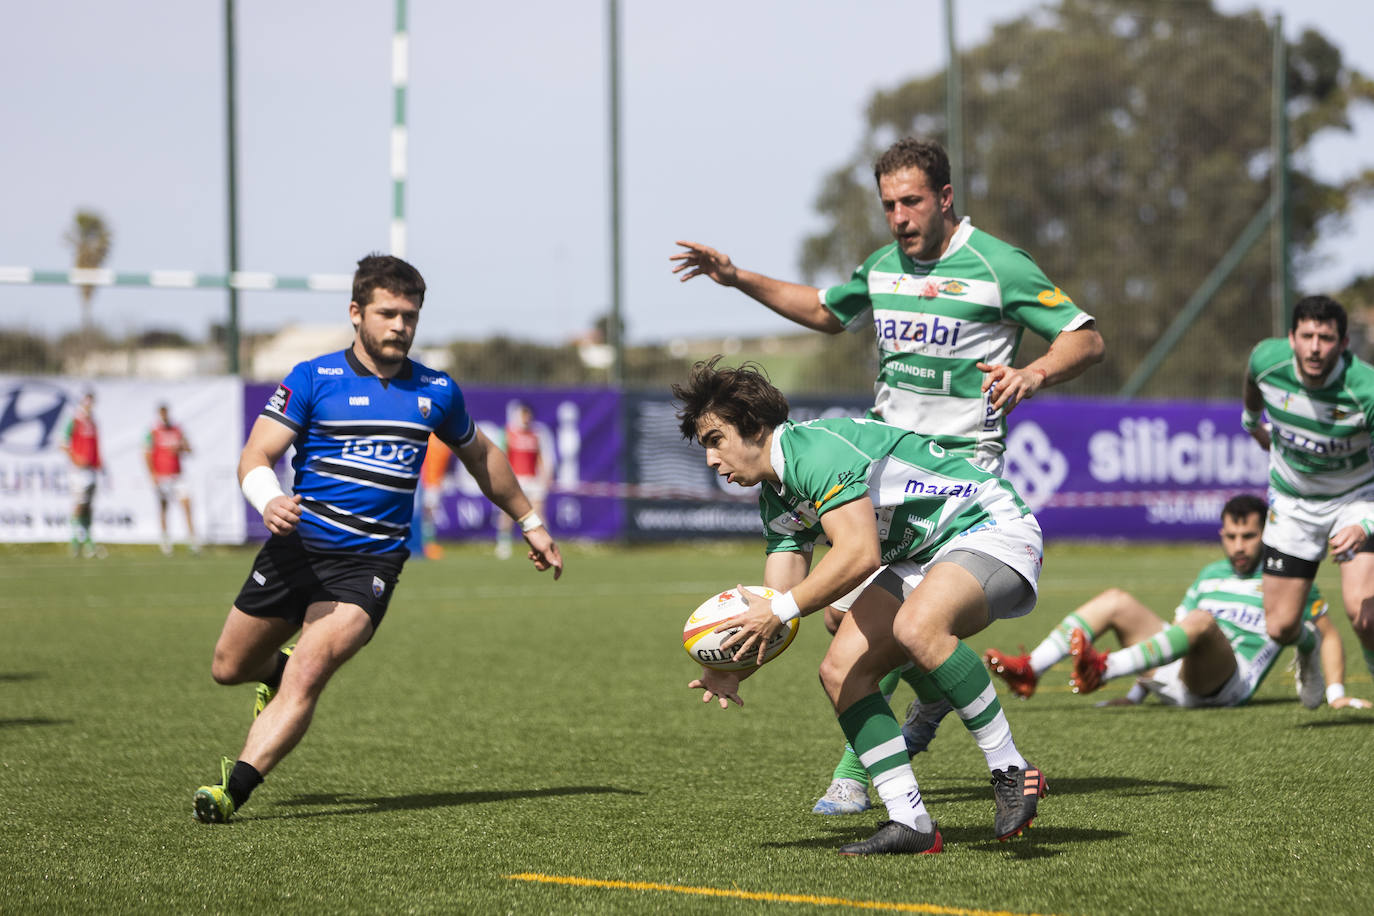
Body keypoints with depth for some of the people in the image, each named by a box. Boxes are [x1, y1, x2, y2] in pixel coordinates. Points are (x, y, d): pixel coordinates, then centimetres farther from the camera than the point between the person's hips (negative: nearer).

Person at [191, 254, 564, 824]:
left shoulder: (437, 392, 7)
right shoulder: (312, 380, -3)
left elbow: (479, 455, 26)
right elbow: (255, 457, -9)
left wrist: (530, 522, 33)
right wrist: (269, 500, -31)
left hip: (369, 563, -1)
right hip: (296, 546, 1)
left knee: (306, 676, -22)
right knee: (229, 668, 14)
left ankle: (234, 788, -27)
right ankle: (277, 671, 49)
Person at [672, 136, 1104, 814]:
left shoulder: (997, 267, -8)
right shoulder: (883, 265, 12)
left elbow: (1087, 339, -8)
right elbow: (828, 312, 32)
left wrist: (1033, 374, -28)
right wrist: (737, 278, 23)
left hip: (961, 463, -7)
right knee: (843, 612, 2)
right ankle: (933, 692, 27)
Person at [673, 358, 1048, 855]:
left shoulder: (815, 449, -23)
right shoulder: (776, 498, 9)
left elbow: (859, 554, -34)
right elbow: (780, 605, 7)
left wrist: (780, 610, -29)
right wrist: (734, 671, -9)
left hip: (990, 528, -10)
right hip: (924, 557, 10)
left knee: (917, 627, -37)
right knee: (840, 670, -5)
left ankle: (1012, 772, -26)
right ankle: (911, 822, -6)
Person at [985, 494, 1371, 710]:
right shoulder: (1210, 575, 26)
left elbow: (1327, 636, 14)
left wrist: (1336, 693, 3)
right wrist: (1136, 693, 20)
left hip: (1228, 683, -6)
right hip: (1176, 679, 6)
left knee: (1202, 621, -37)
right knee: (1116, 601, -7)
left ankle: (1104, 669, -57)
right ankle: (1029, 670, -26)